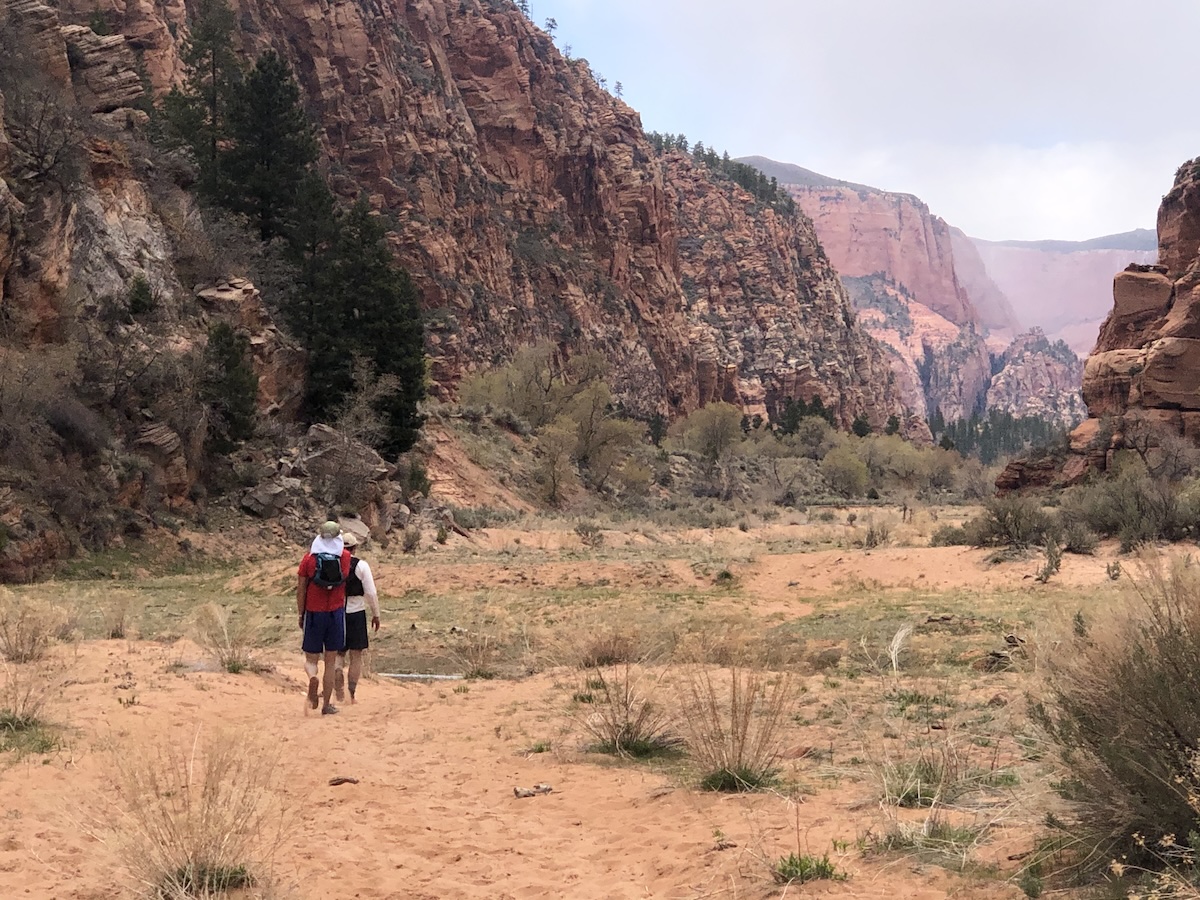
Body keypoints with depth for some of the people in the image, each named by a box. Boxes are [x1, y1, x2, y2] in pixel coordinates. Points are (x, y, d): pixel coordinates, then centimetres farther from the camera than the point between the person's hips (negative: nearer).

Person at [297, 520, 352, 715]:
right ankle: (326, 705, 9)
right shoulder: (345, 557, -2)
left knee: (311, 659, 11)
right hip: (336, 612, 1)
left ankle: (312, 677, -23)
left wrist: (301, 615, 7)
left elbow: (300, 590, -3)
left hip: (314, 613, -1)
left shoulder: (309, 558, -5)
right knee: (331, 661, 9)